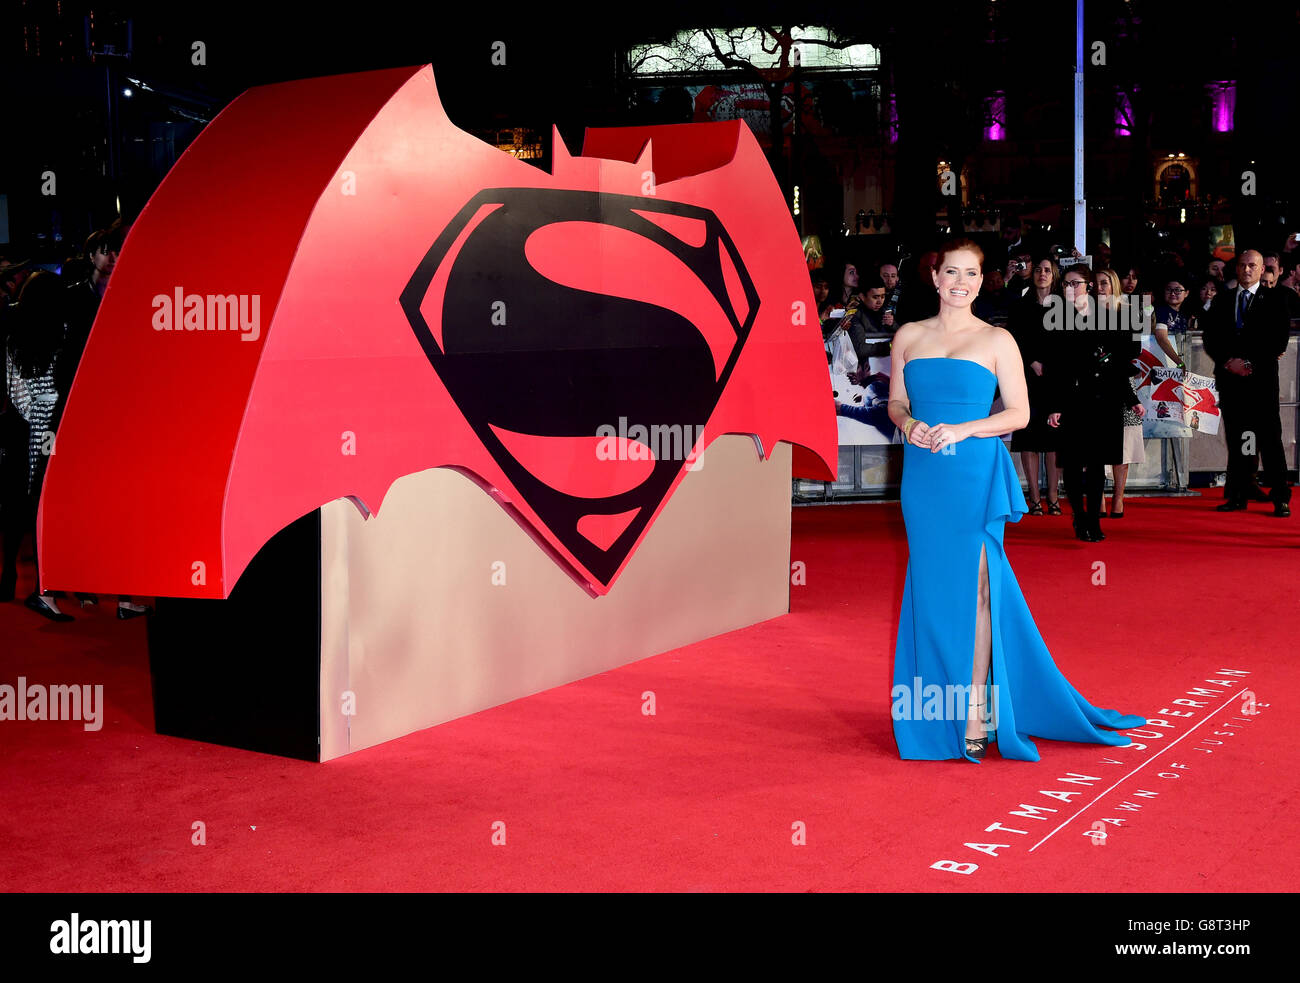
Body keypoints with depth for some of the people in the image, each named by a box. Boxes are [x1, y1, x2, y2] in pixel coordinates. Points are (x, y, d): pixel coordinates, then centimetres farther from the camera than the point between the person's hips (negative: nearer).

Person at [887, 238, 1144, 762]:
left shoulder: (997, 341, 3)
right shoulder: (909, 336, 11)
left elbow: (1019, 413, 1)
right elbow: (896, 402, 15)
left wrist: (963, 430, -13)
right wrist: (910, 424, -7)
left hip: (975, 475, -3)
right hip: (923, 477, 3)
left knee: (973, 587, -5)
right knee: (932, 586, 5)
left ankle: (975, 712, 0)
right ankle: (939, 713, 14)